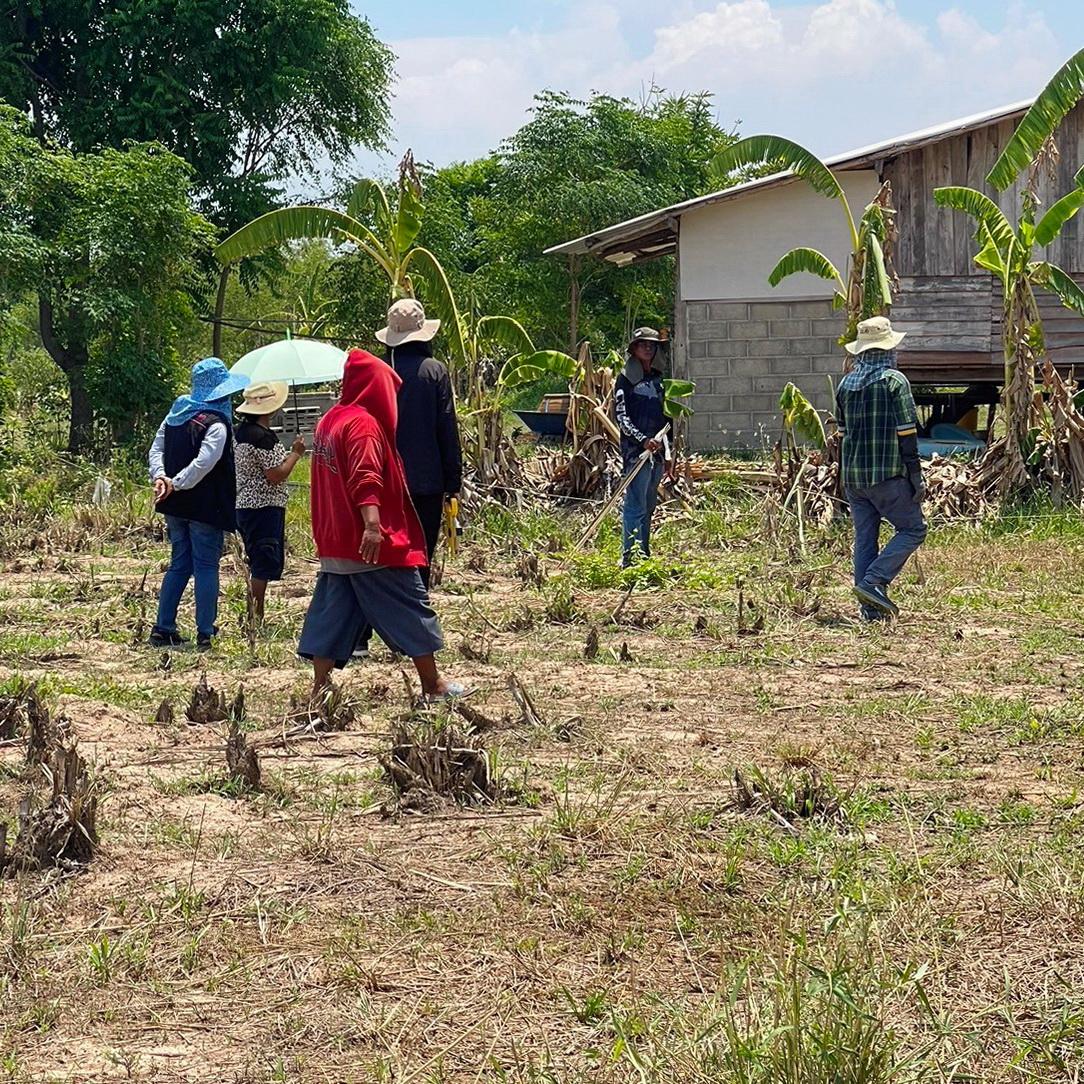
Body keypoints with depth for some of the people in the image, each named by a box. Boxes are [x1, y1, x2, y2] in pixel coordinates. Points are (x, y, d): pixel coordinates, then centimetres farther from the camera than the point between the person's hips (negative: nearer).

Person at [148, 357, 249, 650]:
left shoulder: (176, 413, 8)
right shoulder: (216, 424, -15)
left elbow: (156, 449, 4)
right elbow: (203, 464, -26)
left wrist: (160, 477, -8)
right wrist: (176, 484, -22)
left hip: (175, 506, 7)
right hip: (205, 506, -7)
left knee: (179, 564, 15)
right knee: (206, 567, 1)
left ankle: (163, 628, 13)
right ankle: (205, 634, 2)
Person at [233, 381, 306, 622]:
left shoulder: (241, 431, 10)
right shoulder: (263, 437, -19)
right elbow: (276, 475, -20)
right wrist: (296, 453, -9)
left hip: (245, 505, 10)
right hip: (265, 508, -10)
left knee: (257, 565, 16)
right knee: (264, 566, -4)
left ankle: (253, 614, 19)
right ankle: (256, 618, -2)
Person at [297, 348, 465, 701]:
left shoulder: (328, 421, 14)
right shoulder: (364, 423, -14)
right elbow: (366, 478, -27)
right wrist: (372, 523, -36)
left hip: (334, 543, 8)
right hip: (375, 544, -8)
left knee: (333, 613, 8)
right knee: (410, 608, 2)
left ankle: (320, 688, 4)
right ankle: (433, 685, 9)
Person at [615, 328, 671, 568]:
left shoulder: (657, 380, 18)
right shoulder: (626, 379, -3)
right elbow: (622, 417, -11)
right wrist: (643, 440, -24)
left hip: (656, 451, 7)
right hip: (635, 451, -7)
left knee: (649, 507, 11)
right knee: (635, 506, -11)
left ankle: (644, 555, 17)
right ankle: (629, 558, -12)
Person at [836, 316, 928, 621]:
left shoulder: (845, 384, 10)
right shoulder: (894, 381, -9)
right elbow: (906, 432, -12)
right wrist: (915, 474, -8)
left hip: (852, 477, 6)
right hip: (888, 475, -6)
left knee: (864, 540, 10)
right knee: (912, 530, 5)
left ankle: (870, 609, 9)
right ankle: (873, 582, -10)